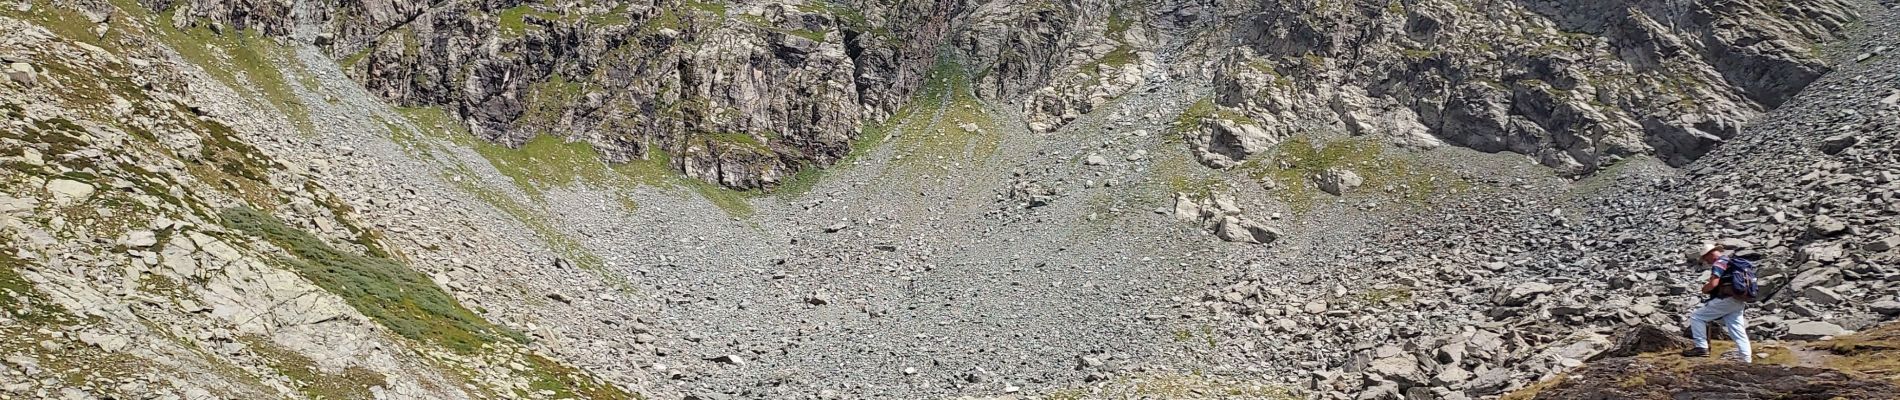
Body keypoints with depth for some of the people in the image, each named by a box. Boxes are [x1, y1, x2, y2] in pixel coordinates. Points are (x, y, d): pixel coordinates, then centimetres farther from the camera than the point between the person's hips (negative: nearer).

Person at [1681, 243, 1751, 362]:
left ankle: (1701, 347, -10)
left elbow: (1713, 284, -21)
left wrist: (1704, 289, -2)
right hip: (1738, 302, 10)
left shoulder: (1719, 263, -10)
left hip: (1726, 300, -10)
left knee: (1696, 316, -4)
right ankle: (1746, 359, 9)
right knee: (1737, 331, 10)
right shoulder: (1731, 261, 23)